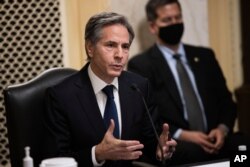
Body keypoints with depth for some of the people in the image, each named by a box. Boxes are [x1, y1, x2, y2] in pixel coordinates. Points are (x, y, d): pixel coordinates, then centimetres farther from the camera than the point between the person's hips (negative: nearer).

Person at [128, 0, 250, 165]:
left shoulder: (204, 56, 19)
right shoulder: (140, 65, 4)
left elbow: (226, 100, 18)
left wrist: (222, 129, -4)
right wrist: (182, 135, -17)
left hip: (214, 138, 5)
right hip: (171, 144, -4)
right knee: (193, 152, -38)